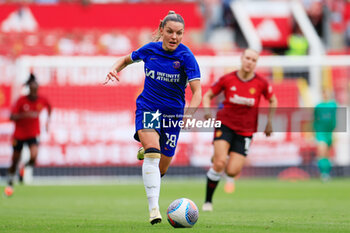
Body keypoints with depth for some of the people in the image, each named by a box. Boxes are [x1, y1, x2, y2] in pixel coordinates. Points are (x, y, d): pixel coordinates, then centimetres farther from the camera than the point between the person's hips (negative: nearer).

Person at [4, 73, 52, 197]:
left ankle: (27, 168, 10)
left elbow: (49, 107, 17)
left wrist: (48, 120, 7)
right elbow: (12, 117, -21)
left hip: (33, 134, 1)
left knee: (34, 155, -25)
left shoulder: (42, 100, -8)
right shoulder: (21, 101, -16)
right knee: (15, 160, 9)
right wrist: (25, 115, -34)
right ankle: (10, 183, 31)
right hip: (19, 134, -1)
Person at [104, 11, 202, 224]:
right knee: (152, 152, -27)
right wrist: (115, 69, -4)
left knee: (162, 168, 6)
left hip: (173, 112, 0)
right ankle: (154, 207, -33)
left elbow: (197, 91, -21)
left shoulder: (186, 57, -14)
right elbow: (127, 59, 17)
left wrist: (189, 113, -39)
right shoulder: (150, 50, -4)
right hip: (147, 108, 0)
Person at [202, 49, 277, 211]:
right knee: (220, 163, -23)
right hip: (225, 125, -1)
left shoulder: (261, 83, -4)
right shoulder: (227, 79, -5)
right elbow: (207, 96, 6)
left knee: (231, 172, -10)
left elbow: (273, 101, 14)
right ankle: (208, 201, -7)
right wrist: (207, 110, -12)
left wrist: (269, 122, 7)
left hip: (245, 131, 1)